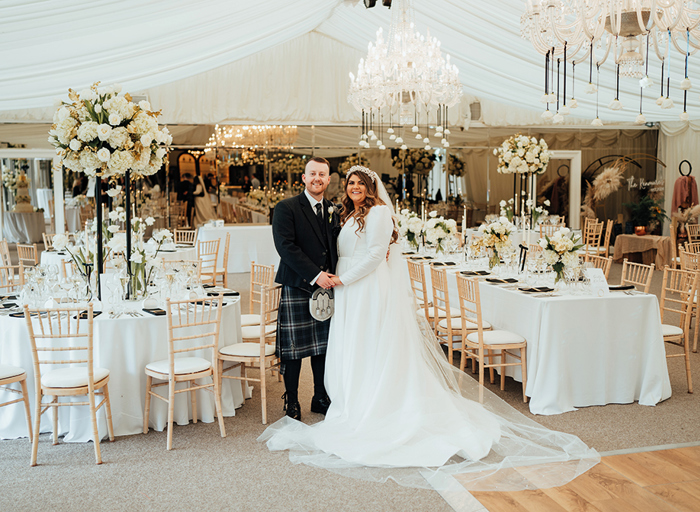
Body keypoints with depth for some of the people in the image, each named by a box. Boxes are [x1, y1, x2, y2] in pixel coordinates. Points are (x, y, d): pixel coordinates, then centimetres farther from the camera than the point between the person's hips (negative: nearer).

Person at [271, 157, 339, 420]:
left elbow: (336, 249, 16)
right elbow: (286, 246, -15)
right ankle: (292, 403, 17)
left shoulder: (333, 211, 13)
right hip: (297, 288, -5)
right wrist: (314, 275, -19)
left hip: (326, 288, 5)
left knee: (324, 346, 12)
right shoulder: (286, 208, -6)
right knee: (293, 348, 3)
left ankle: (321, 398, 26)